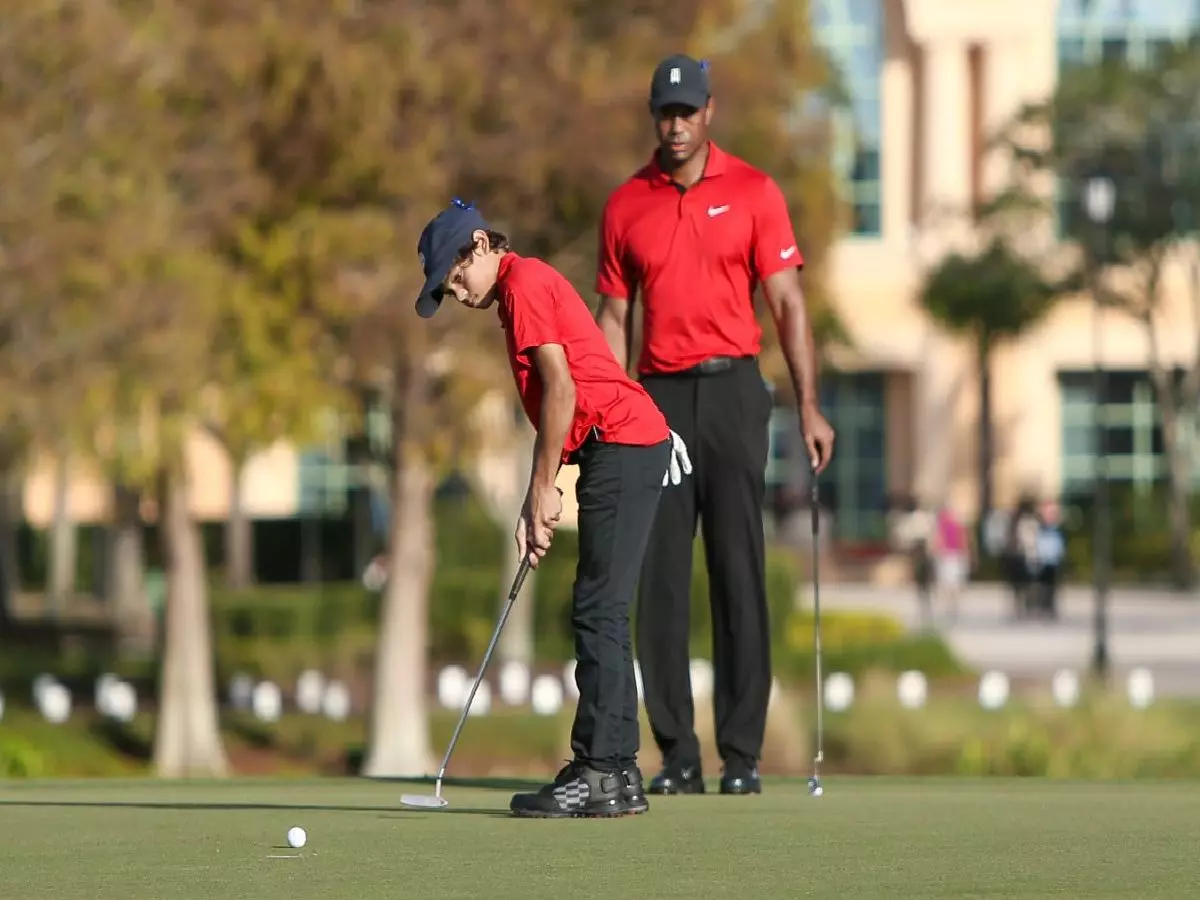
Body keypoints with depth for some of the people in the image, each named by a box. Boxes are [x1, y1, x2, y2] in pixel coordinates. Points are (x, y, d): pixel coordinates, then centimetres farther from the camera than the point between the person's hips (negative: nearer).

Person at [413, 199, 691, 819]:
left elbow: (561, 390, -14)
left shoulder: (524, 283, -7)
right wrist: (535, 507, 16)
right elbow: (554, 405, 22)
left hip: (621, 445, -10)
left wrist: (544, 489, -9)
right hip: (624, 448, 10)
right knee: (598, 614, 11)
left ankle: (599, 775, -13)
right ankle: (616, 773, 12)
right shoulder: (525, 288, 23)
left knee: (598, 612, -11)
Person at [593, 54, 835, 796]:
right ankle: (677, 755, 4)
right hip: (658, 398, 2)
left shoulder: (753, 192, 2)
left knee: (740, 573, -4)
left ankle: (743, 754, -1)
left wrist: (810, 407, -8)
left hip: (733, 392, -2)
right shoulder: (626, 205, 9)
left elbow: (788, 304, 0)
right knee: (660, 580, 0)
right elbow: (613, 318, 12)